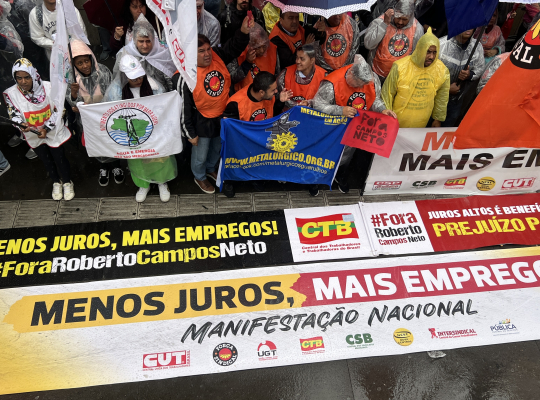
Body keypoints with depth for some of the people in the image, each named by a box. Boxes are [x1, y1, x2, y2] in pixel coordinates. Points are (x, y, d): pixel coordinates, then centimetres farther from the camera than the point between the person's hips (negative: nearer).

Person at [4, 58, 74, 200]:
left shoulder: (49, 88, -23)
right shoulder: (10, 94, -20)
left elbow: (59, 110, -16)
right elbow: (14, 114, -10)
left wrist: (46, 128, -23)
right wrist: (21, 124, -34)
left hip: (54, 132, -2)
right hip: (33, 135, 2)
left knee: (59, 158, 12)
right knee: (46, 160, 21)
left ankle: (67, 182, 39)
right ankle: (56, 182, 47)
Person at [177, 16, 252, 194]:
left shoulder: (217, 56, -15)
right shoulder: (186, 76, -29)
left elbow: (234, 47, -17)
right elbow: (183, 107, -21)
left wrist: (244, 32, -40)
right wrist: (190, 133, -14)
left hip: (222, 116, 6)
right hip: (202, 122, -6)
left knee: (217, 148, 31)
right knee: (200, 154, 18)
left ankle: (210, 169, 61)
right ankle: (199, 177, 50)